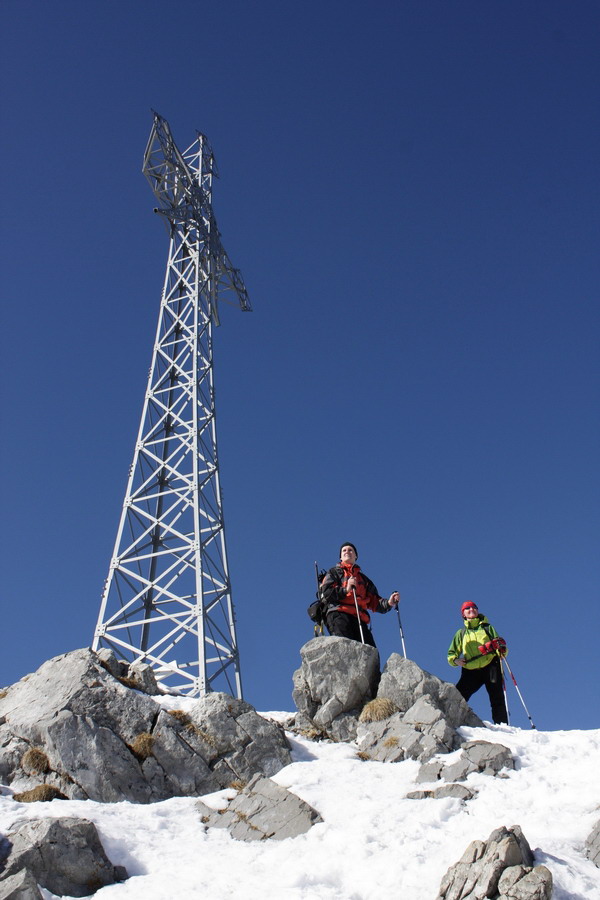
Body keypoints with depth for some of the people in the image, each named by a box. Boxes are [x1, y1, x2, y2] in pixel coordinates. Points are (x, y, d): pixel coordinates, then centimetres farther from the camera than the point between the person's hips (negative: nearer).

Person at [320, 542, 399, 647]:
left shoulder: (364, 579, 34)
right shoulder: (334, 572, 23)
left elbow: (373, 602, 24)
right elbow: (325, 593, 6)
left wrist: (388, 603, 5)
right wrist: (345, 590, -8)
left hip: (359, 619, 4)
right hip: (338, 614, -4)